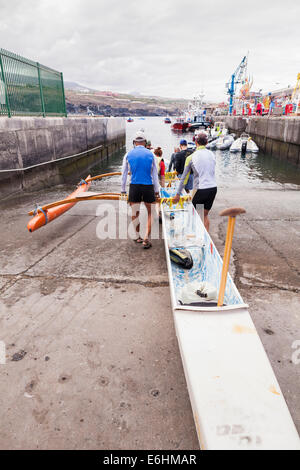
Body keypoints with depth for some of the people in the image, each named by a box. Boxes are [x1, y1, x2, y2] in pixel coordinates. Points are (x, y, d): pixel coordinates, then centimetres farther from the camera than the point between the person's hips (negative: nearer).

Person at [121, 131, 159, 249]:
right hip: (148, 186, -1)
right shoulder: (150, 154, 4)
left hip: (134, 186, 1)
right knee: (150, 213, 9)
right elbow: (155, 174, 7)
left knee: (135, 213, 12)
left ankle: (137, 237, 24)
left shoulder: (128, 155, 6)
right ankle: (146, 238, 1)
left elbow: (124, 174, 9)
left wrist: (123, 190, 17)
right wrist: (157, 190, 13)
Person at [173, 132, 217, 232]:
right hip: (213, 188, 5)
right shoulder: (212, 154, 8)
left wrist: (178, 194, 6)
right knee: (205, 214, 16)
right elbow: (212, 172, 14)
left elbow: (184, 177, 1)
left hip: (201, 189, -4)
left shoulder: (191, 157, -3)